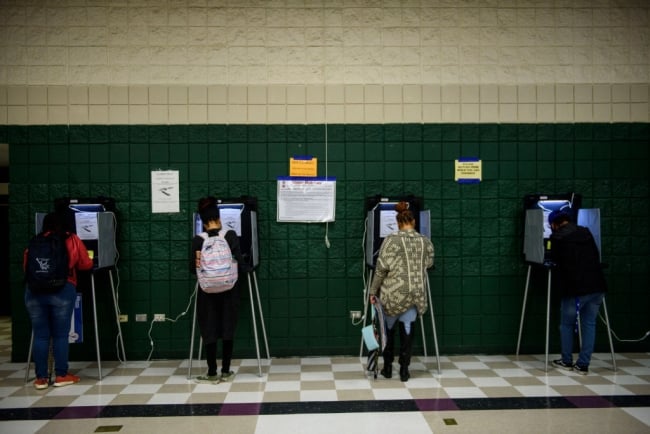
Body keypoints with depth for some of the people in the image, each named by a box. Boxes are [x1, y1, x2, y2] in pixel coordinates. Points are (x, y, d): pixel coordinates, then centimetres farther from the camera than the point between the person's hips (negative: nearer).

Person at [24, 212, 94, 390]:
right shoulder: (72, 240, 9)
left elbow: (26, 267, 18)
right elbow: (86, 264, 14)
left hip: (34, 291, 2)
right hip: (63, 290, -2)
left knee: (40, 335, 7)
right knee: (61, 335, 5)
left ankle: (41, 378, 13)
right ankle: (61, 375, 11)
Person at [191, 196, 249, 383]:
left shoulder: (197, 240, -6)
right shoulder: (231, 236, -7)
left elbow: (194, 269, 1)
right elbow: (239, 264, -8)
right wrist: (249, 269, 13)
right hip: (229, 290, 1)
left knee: (209, 331, 8)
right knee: (227, 329, 10)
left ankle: (212, 373, 12)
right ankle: (225, 372, 17)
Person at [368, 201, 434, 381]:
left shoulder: (391, 240, -8)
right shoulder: (426, 242, 4)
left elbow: (381, 268, -10)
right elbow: (429, 264, 18)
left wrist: (373, 291, -2)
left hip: (393, 293, -2)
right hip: (416, 294, 3)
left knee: (389, 329, 15)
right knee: (407, 330, 10)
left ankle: (387, 367, 22)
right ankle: (404, 370, 12)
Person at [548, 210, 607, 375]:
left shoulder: (558, 237, -1)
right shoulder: (586, 232, 14)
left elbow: (556, 262, 7)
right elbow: (596, 257, 20)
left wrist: (559, 285, 24)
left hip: (575, 288, -5)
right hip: (597, 286, 5)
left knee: (566, 325, 13)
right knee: (589, 324, 12)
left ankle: (567, 361, 23)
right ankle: (583, 365, 14)